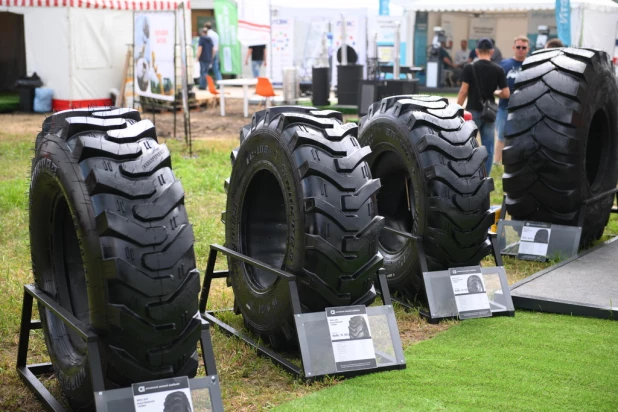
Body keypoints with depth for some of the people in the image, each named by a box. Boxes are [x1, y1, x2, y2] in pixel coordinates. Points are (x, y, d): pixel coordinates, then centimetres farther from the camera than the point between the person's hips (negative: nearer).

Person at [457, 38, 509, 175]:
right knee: (488, 148, 6)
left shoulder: (469, 68, -6)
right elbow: (506, 94, -2)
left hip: (473, 111, -2)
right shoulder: (498, 70, 1)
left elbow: (463, 91, -9)